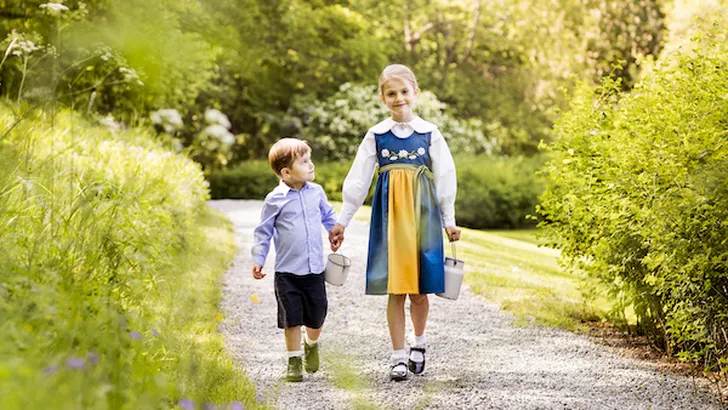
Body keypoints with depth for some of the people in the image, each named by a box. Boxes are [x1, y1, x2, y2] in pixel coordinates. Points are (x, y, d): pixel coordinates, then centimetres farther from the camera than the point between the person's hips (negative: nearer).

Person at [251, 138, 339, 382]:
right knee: (292, 319, 0)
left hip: (315, 270, 3)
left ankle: (312, 345, 41)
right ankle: (294, 360, 15)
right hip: (287, 272, -3)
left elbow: (328, 216, 22)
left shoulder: (316, 192, 2)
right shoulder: (276, 199, -8)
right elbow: (264, 231, -1)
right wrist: (258, 259, -4)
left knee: (316, 317, 11)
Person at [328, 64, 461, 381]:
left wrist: (449, 221, 7)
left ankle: (419, 342, 27)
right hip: (390, 214, 0)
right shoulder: (376, 135, 3)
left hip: (423, 213, 0)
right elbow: (358, 180, 5)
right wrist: (342, 221, 3)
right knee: (394, 288, -1)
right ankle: (398, 356, 7)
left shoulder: (430, 133, 3)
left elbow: (445, 178, 7)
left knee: (419, 288, 2)